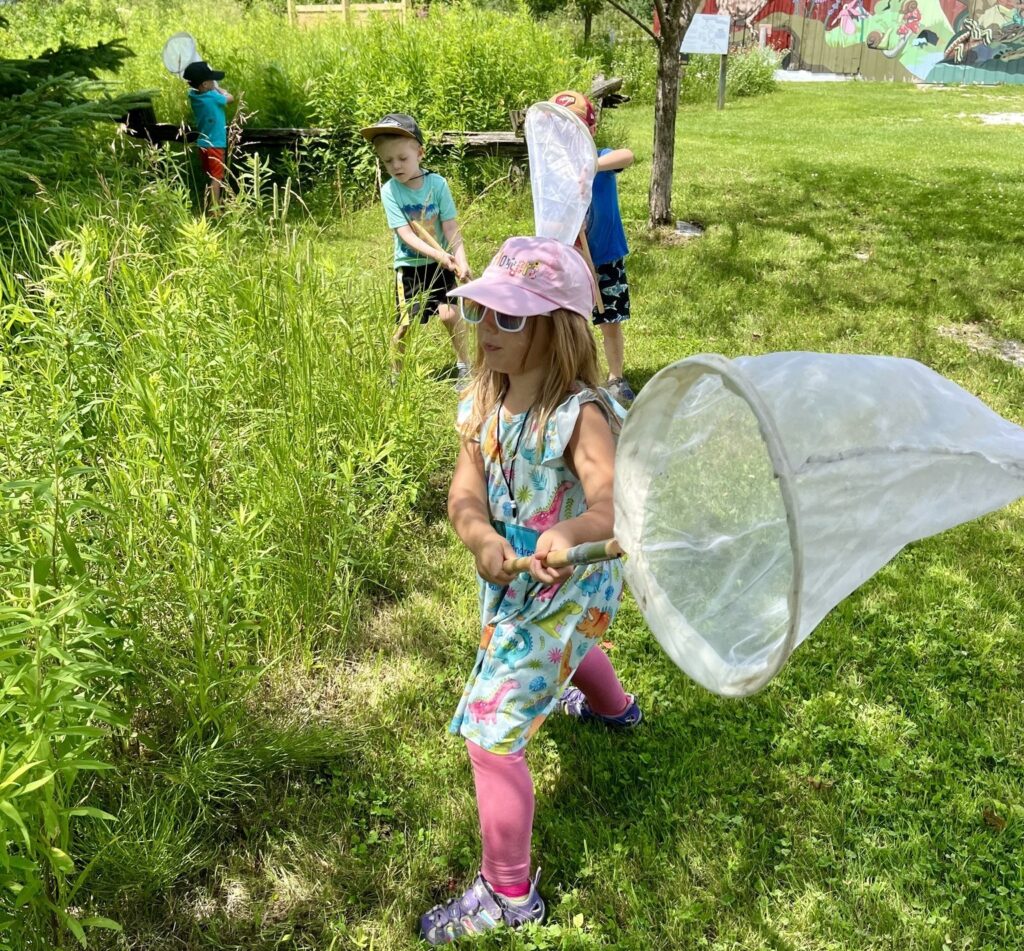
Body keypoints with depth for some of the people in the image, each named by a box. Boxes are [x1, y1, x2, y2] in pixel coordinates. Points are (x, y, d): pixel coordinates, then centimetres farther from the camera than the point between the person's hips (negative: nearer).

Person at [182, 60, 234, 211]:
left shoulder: (193, 95, -1)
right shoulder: (212, 97, -20)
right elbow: (230, 98, -3)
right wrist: (217, 88, 9)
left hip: (203, 144, 7)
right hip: (215, 145, -7)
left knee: (209, 178, 18)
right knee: (216, 178, -2)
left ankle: (206, 208, 23)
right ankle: (214, 209, -2)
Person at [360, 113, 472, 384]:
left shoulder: (437, 183, -11)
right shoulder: (389, 191, -13)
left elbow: (452, 228, -12)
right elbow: (406, 235, -20)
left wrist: (461, 261, -27)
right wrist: (439, 254, -33)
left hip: (441, 263, 0)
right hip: (409, 265, 0)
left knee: (449, 313, -14)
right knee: (405, 324, -1)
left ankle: (464, 366, 7)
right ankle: (396, 373, 22)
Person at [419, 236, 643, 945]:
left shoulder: (580, 414, -29)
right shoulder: (483, 399, -9)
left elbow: (614, 506, -41)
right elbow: (464, 492, -17)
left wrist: (571, 532, -63)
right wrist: (482, 540, -39)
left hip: (564, 588, -8)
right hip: (509, 581, 8)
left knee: (491, 736, -5)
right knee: (560, 643, 39)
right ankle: (613, 706, 75)